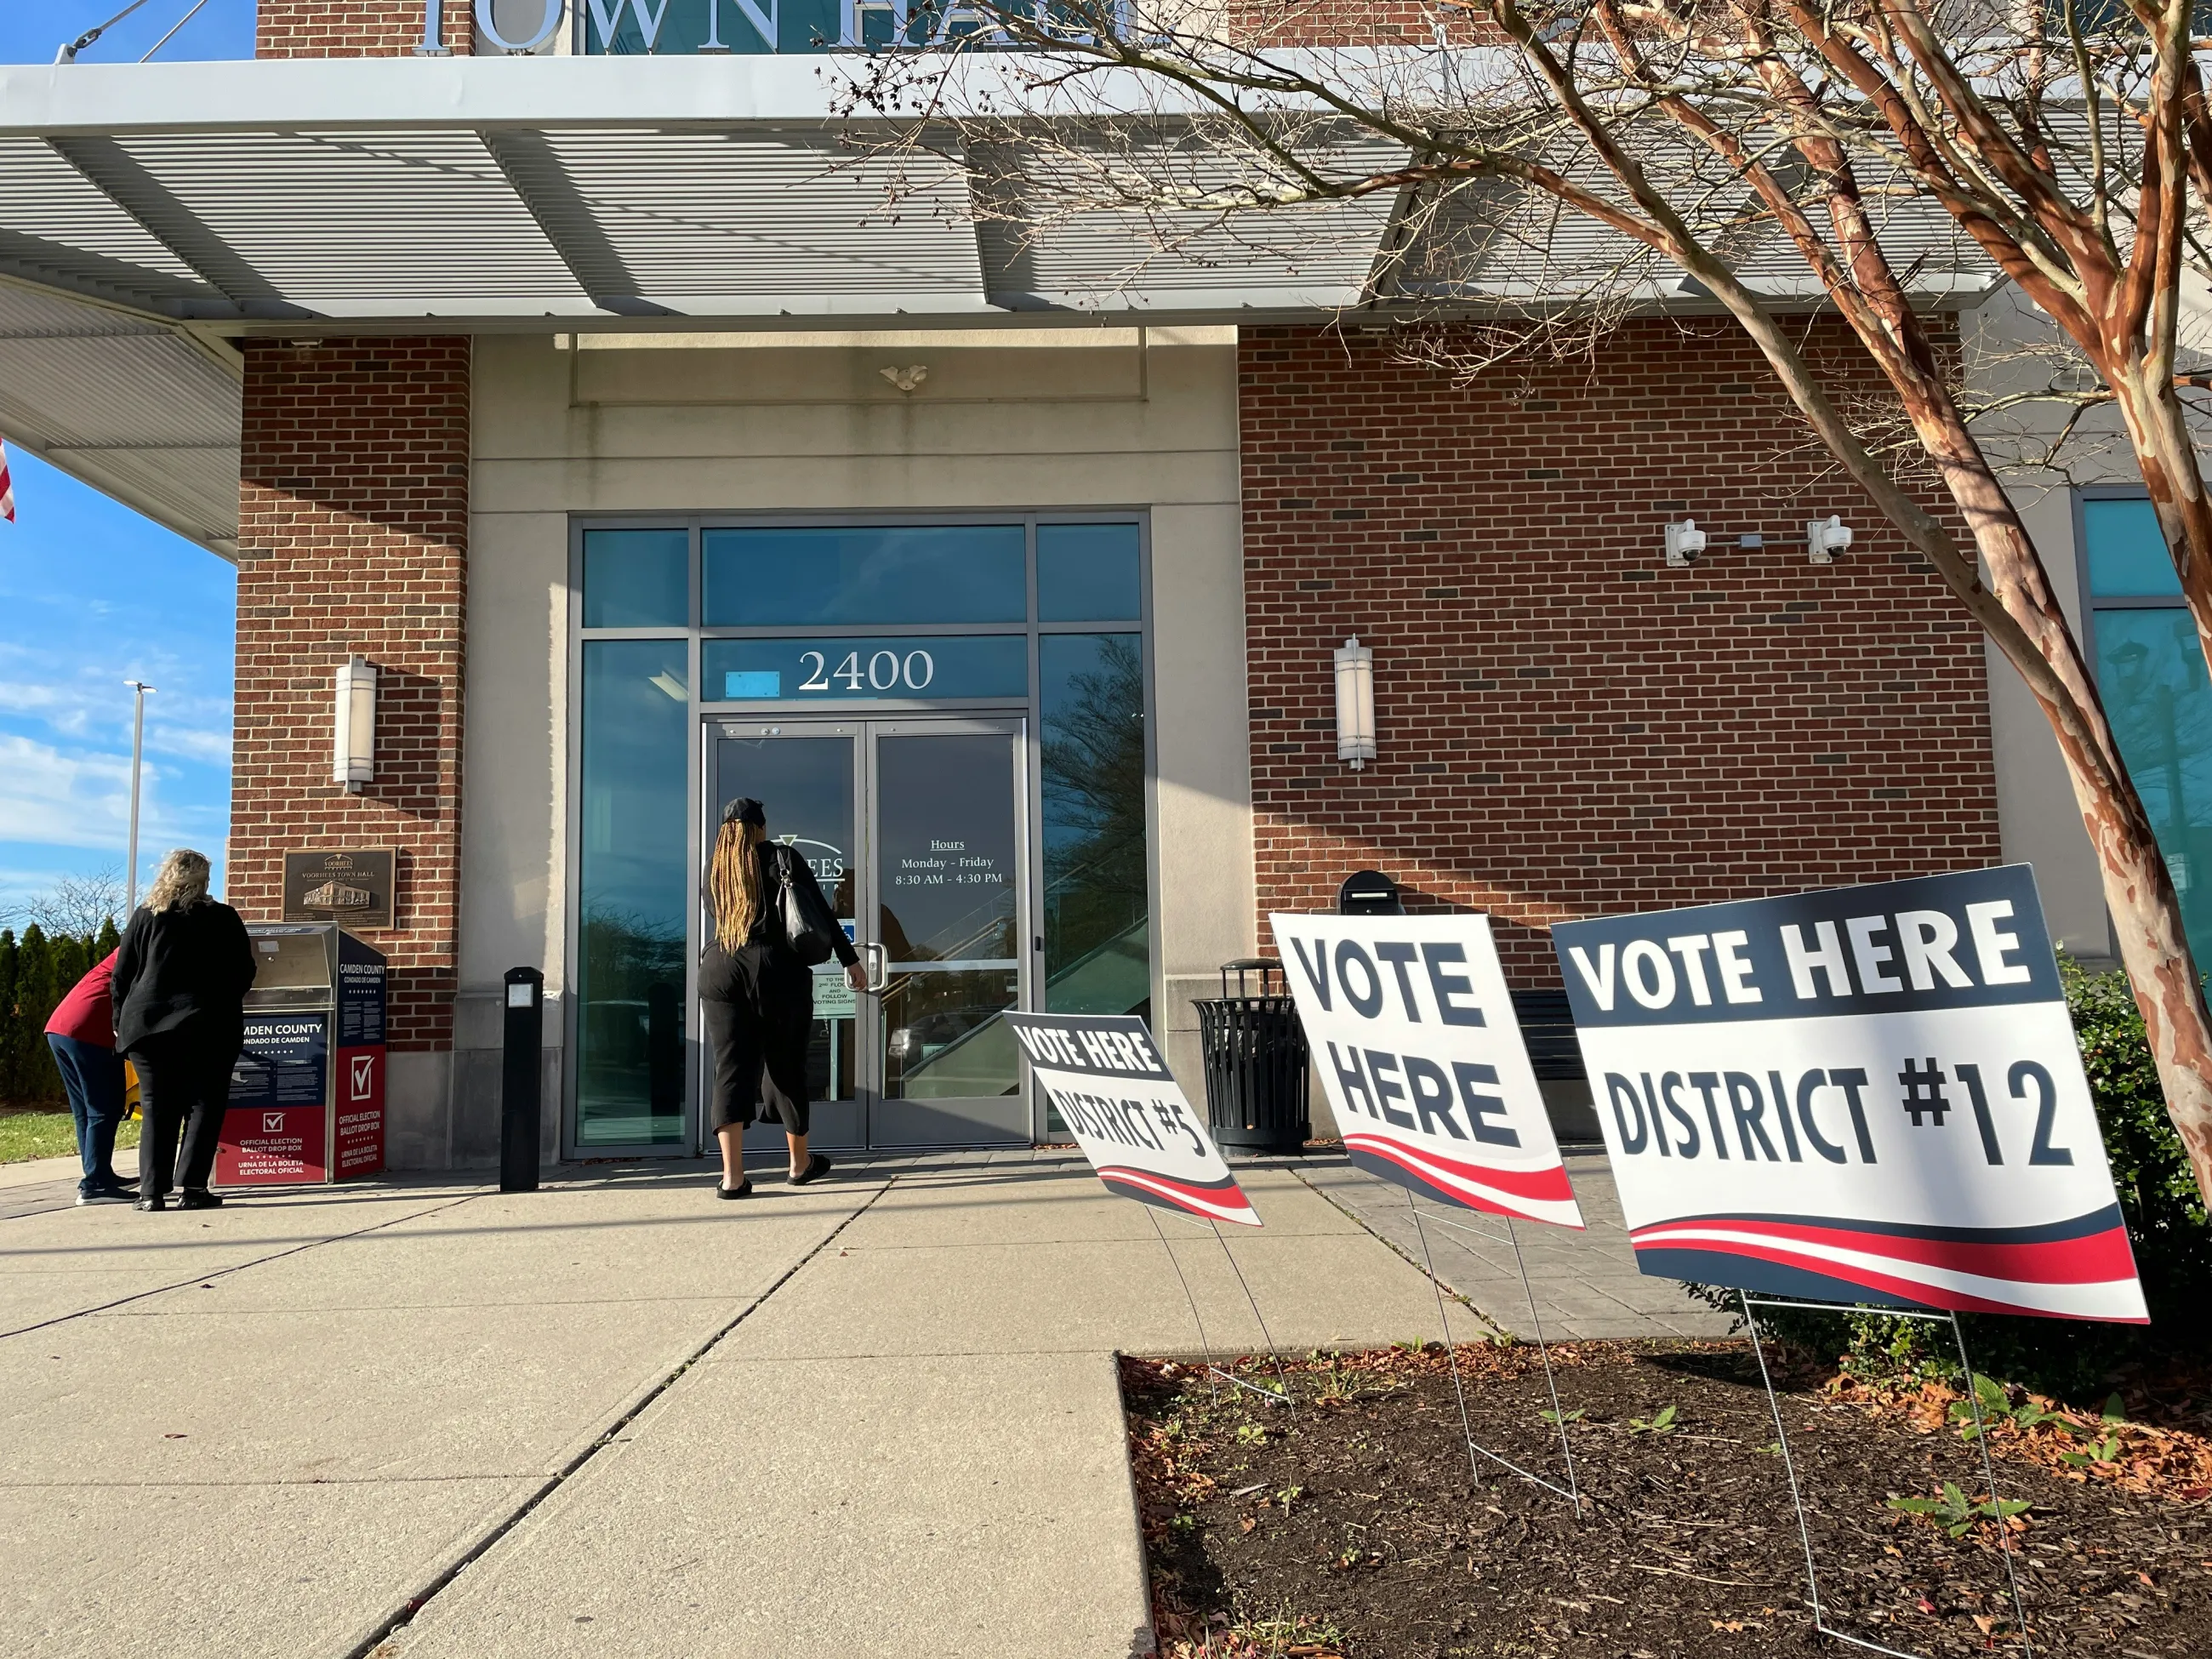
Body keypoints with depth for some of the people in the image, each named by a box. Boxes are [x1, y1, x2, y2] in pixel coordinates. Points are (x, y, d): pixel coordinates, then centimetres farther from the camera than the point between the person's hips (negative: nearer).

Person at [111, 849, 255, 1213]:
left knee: (157, 1109, 8)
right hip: (207, 1028, -2)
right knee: (204, 1107, 5)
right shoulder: (223, 918, 1)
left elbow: (122, 975, 7)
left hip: (148, 1025, 3)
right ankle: (193, 1190, -2)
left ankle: (151, 1192, 3)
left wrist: (121, 1022, 16)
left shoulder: (144, 916, 7)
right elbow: (244, 973, 4)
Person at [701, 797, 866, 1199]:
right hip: (778, 970, -2)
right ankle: (800, 1163, 24)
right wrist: (851, 960, 4)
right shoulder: (783, 859, 3)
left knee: (731, 1069, 1)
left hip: (719, 970, 2)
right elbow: (823, 913, 0)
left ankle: (732, 1174, -10)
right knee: (786, 1067, 9)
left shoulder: (714, 868, 13)